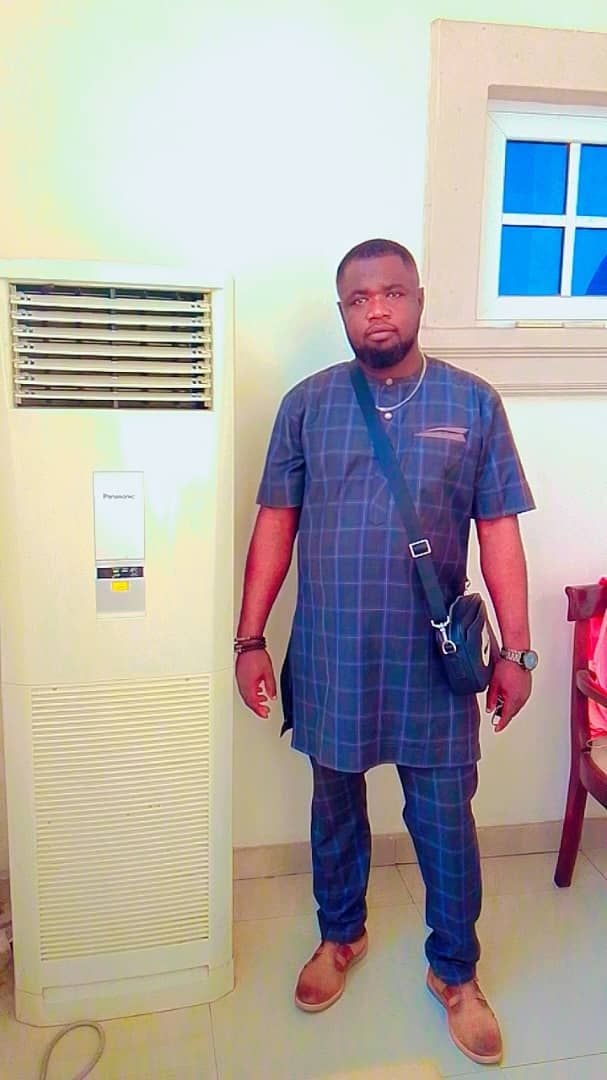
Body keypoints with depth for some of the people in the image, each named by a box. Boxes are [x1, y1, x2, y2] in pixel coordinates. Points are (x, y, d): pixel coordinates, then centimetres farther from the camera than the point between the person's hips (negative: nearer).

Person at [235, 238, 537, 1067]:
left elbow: (499, 531, -1)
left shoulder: (474, 403, -2)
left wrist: (516, 651, -4)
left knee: (445, 821, 11)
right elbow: (275, 523, 0)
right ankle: (341, 936, 45)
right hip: (330, 658, 1)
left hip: (433, 662, 0)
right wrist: (250, 639, -2)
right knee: (336, 806, 19)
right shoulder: (307, 402, -1)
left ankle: (455, 971, 37)